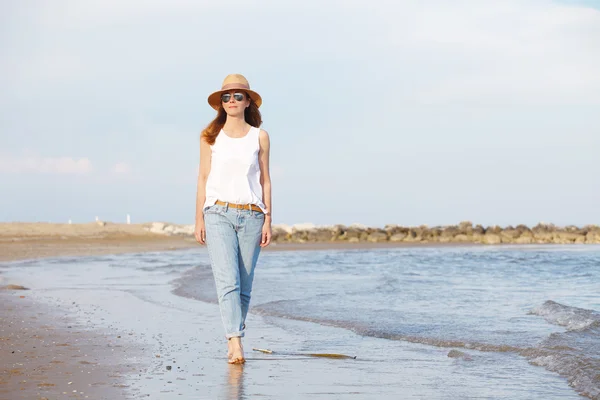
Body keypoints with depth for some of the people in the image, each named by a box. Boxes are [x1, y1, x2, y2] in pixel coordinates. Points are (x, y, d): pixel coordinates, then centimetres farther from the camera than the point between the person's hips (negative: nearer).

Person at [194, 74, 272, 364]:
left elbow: (265, 180, 10)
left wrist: (267, 220, 4)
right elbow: (203, 179, 8)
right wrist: (199, 220, 3)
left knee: (244, 284, 4)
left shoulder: (259, 137, 8)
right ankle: (235, 344, -21)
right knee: (228, 281, -14)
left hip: (251, 215, 1)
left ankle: (234, 339, 18)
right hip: (218, 214, -1)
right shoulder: (210, 136, 7)